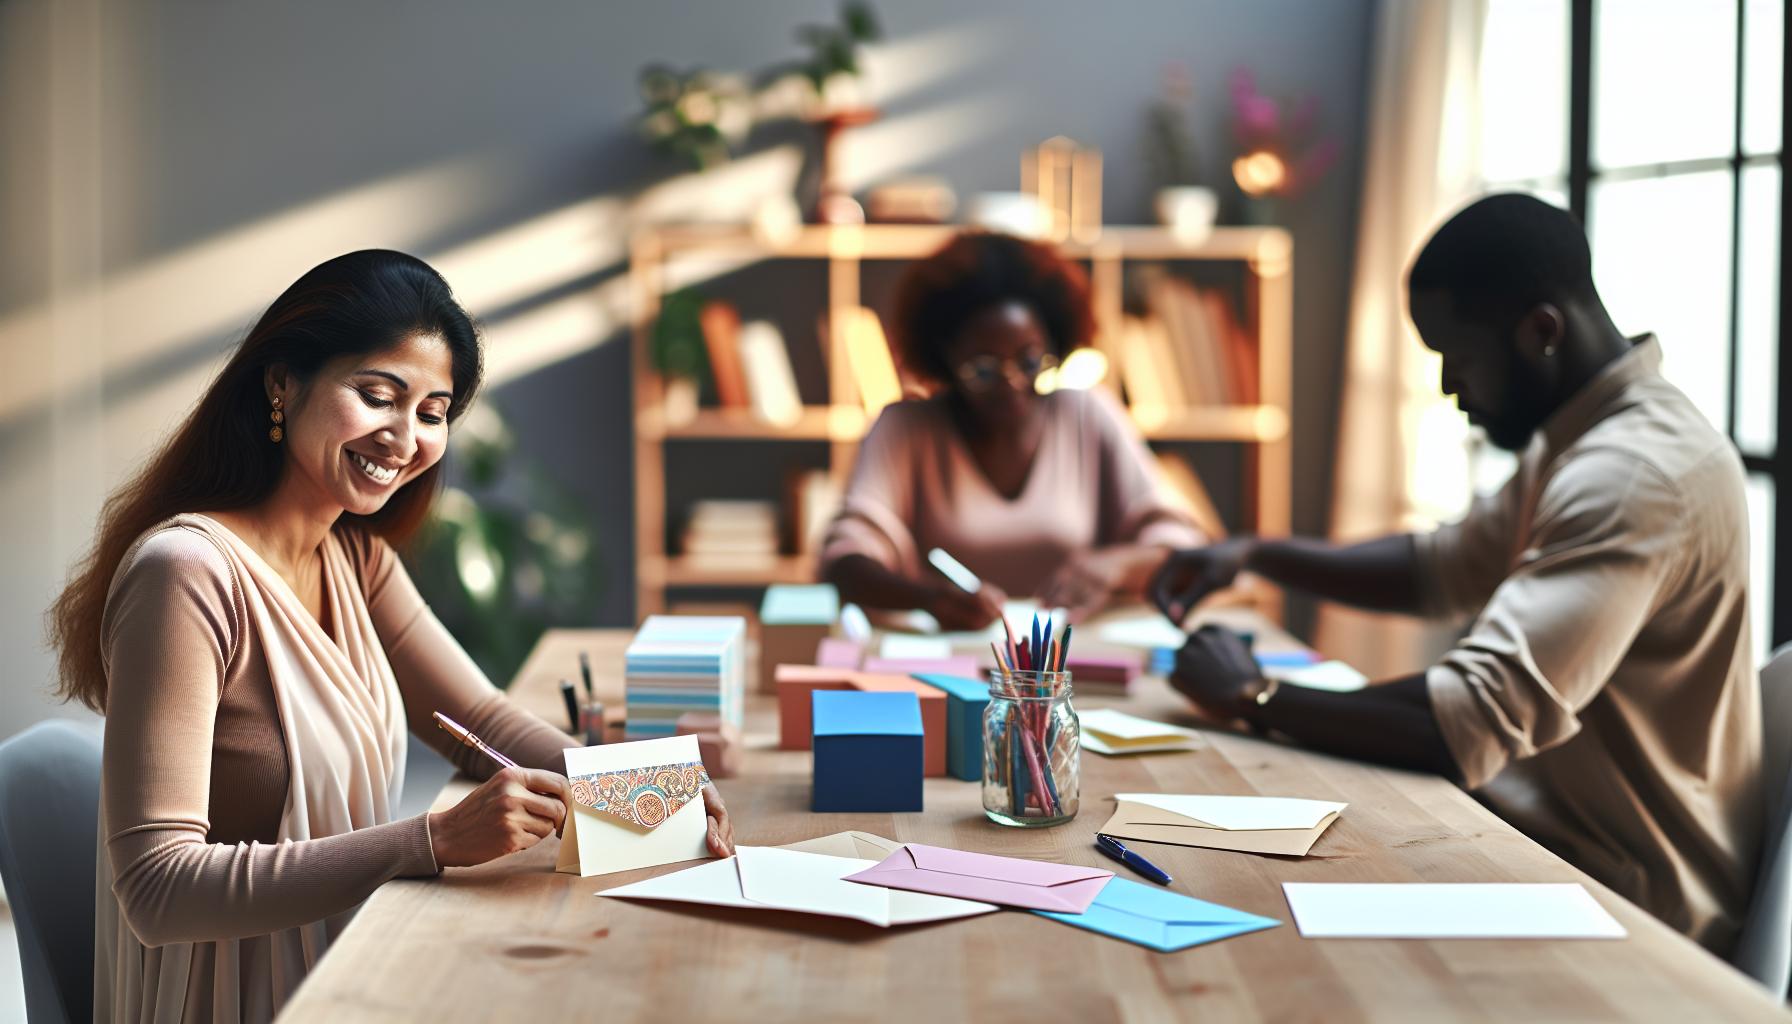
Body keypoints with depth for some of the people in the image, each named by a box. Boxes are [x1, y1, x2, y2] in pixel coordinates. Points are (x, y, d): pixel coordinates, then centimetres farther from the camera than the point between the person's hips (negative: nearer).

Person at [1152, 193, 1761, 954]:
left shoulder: (1639, 476, -26)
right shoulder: (1580, 439, 7)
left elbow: (1469, 727, -32)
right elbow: (1445, 569, 22)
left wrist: (1254, 700, -18)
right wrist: (1255, 556, 9)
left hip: (1629, 912, -9)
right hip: (1557, 836, 9)